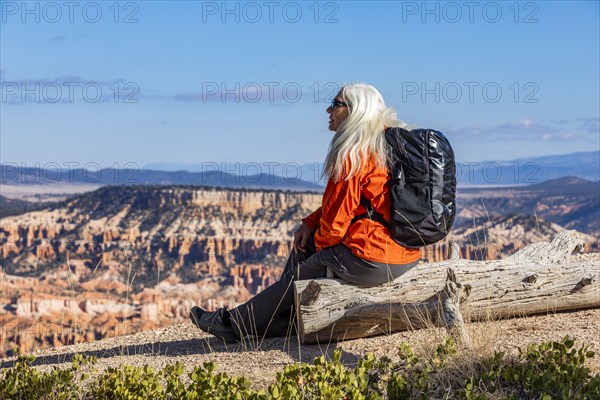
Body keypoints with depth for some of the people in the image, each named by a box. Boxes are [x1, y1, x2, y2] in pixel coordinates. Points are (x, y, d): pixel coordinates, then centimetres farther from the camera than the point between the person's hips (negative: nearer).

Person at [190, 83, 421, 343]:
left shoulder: (353, 155, -16)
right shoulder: (383, 142, 14)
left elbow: (337, 220, -13)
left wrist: (320, 241, 8)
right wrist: (310, 224, 13)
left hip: (370, 260, -9)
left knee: (300, 277, 10)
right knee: (305, 245, 24)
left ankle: (233, 324, 26)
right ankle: (280, 320, 30)